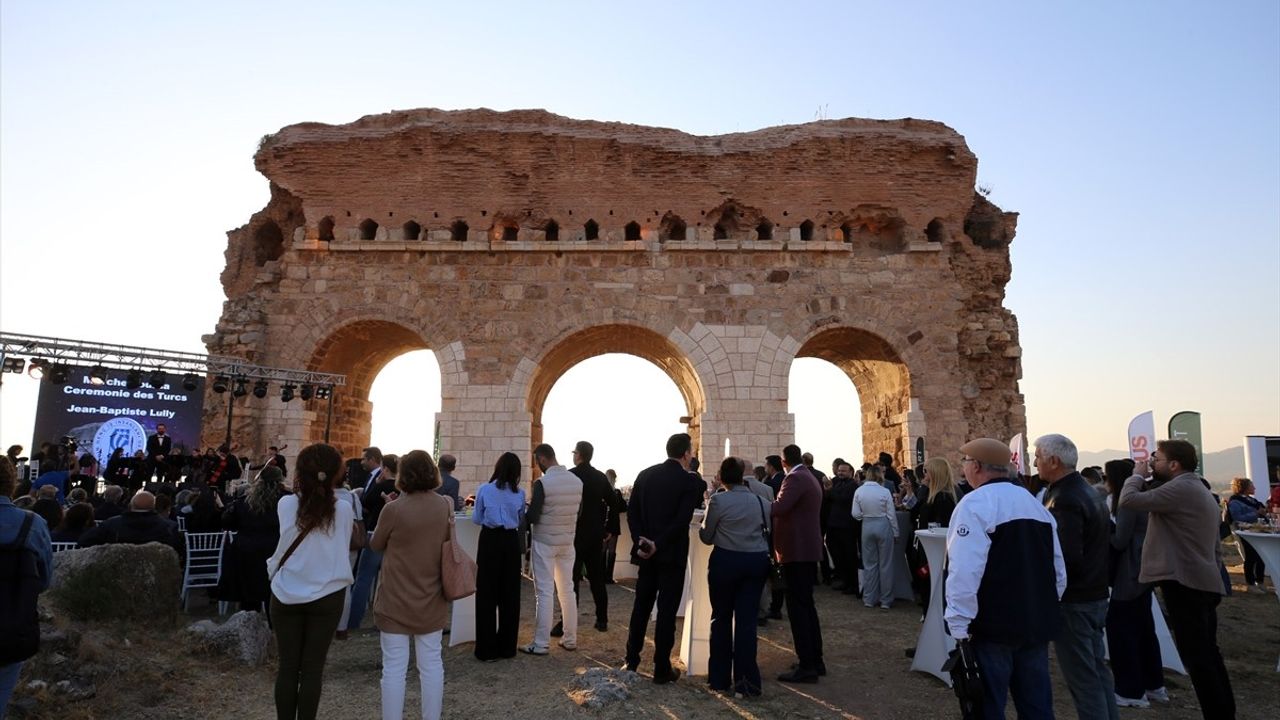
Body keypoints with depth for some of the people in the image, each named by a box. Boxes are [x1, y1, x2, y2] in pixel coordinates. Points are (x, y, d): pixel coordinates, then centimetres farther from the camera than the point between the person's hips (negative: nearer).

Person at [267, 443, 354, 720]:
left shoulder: (286, 504, -10)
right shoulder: (343, 510, -10)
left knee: (288, 665, 12)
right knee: (313, 667, 9)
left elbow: (281, 551, 3)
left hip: (287, 595, 1)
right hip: (327, 596, 0)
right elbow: (343, 549, 2)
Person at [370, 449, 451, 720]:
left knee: (394, 668, 6)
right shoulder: (445, 506, -5)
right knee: (431, 664, 14)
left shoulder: (394, 508, -17)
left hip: (396, 600, -4)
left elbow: (376, 545, 0)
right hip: (431, 599, 4)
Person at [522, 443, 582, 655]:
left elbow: (532, 517, -15)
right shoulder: (577, 481, 0)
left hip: (545, 542, -5)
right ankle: (570, 639, 21)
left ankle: (541, 644, 7)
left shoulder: (542, 483, -18)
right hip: (567, 541, 6)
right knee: (567, 590, 14)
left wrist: (529, 506, 5)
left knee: (545, 592, 1)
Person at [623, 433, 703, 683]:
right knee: (667, 610, 4)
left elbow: (631, 511, -2)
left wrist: (640, 541, -6)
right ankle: (662, 669, 11)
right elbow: (682, 520, -19)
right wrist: (658, 544, -17)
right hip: (672, 554, -4)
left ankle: (631, 660, 22)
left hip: (646, 552, 4)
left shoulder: (645, 475, 3)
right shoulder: (691, 482, -11)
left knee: (641, 606, 15)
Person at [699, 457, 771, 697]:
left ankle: (720, 678, 20)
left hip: (726, 561, -3)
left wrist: (705, 523, 18)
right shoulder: (760, 501, 1)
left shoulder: (718, 500, -10)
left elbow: (706, 536, -2)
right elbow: (769, 531, 10)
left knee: (721, 617, 12)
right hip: (756, 561, 3)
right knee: (747, 619, 5)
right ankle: (747, 681, 6)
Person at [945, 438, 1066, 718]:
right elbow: (1059, 571, 14)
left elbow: (964, 572, -24)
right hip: (1036, 624, 8)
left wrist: (959, 626, -18)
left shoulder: (975, 503, -15)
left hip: (992, 625, -7)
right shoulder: (1037, 504, 11)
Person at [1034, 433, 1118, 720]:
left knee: (1083, 678, 0)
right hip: (1095, 595, 10)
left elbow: (1066, 558, -27)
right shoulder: (1087, 490, 9)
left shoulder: (1064, 499, -22)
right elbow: (1102, 542, 17)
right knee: (1097, 669, 19)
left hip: (1073, 601, -10)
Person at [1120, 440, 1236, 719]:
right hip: (1203, 582, 11)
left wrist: (1138, 474, -5)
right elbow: (1215, 546, 23)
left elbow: (1128, 500, -22)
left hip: (1183, 581, -11)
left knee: (1195, 656, -6)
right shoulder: (1201, 491, 20)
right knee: (1207, 653, 18)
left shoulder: (1180, 488, -14)